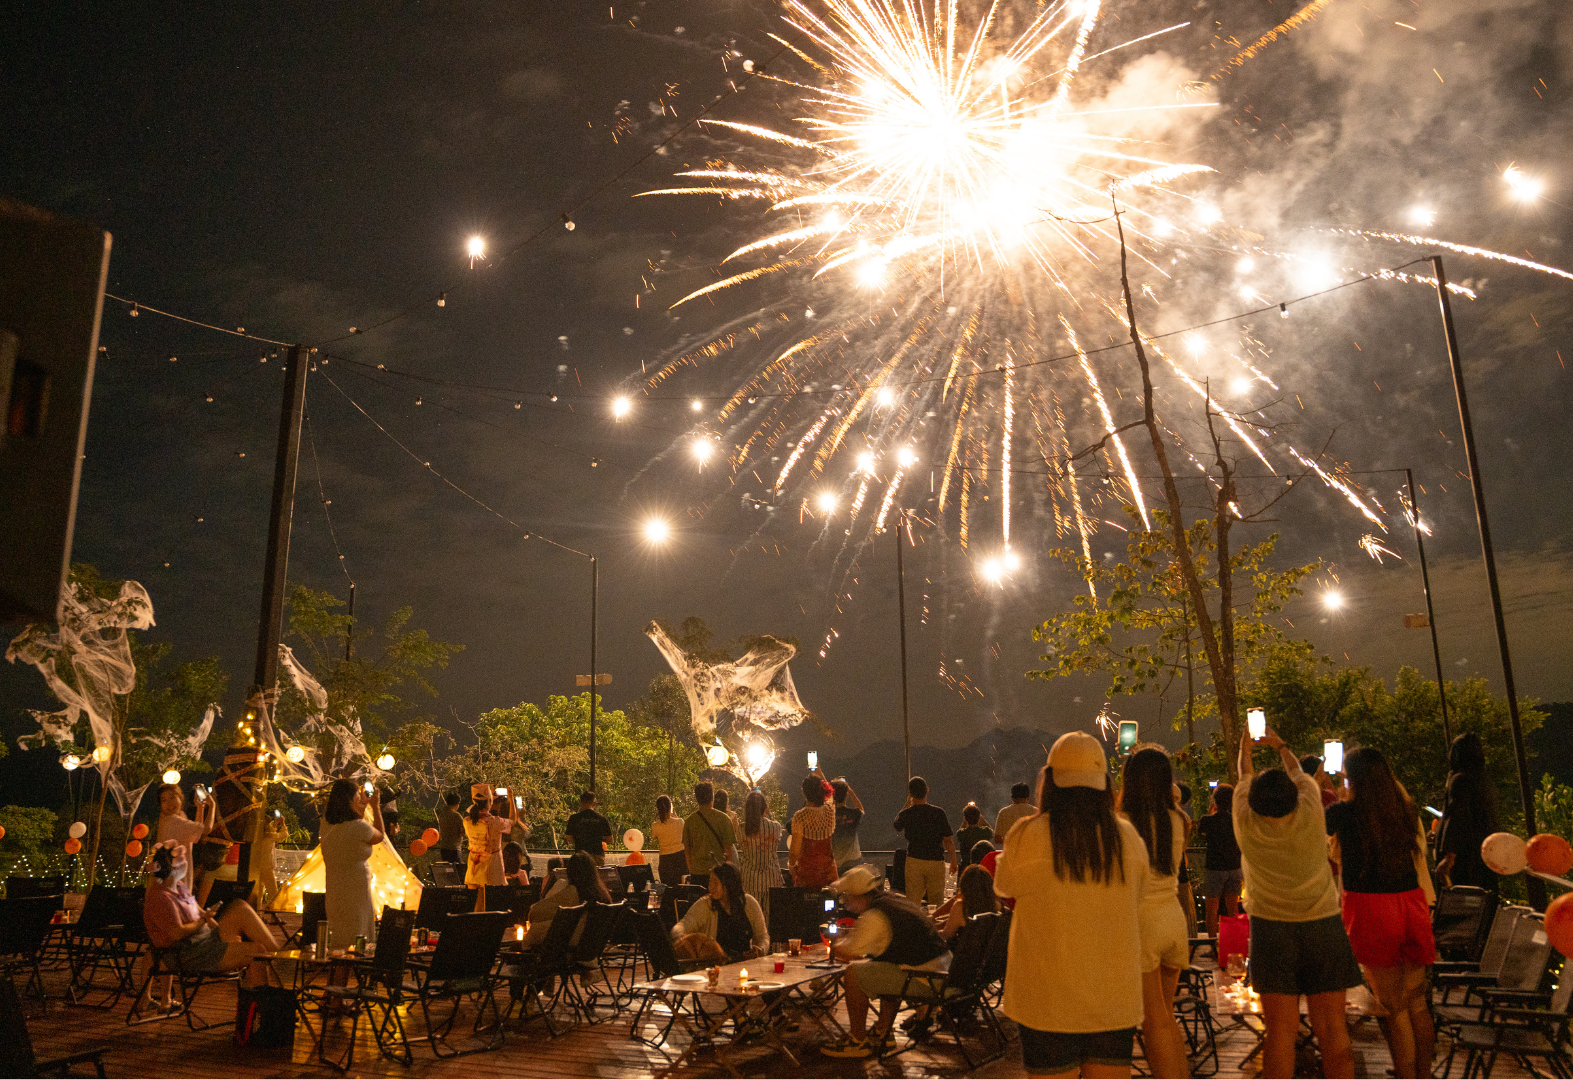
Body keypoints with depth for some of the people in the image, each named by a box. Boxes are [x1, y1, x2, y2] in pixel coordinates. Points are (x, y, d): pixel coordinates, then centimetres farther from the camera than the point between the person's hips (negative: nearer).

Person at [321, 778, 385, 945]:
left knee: (337, 945, 18)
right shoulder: (360, 827, -21)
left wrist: (363, 807, 22)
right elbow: (379, 837, 0)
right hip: (355, 893, -7)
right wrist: (375, 806, 9)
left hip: (333, 892, 7)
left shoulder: (327, 823, 0)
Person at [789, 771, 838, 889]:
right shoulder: (830, 810, -8)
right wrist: (819, 773, 28)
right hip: (828, 865, 4)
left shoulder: (800, 817, -22)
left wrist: (791, 864, 4)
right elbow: (829, 793, 17)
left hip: (806, 867, -4)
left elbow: (795, 849, -16)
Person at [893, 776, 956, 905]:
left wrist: (908, 804, 18)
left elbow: (897, 826, 17)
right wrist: (953, 861, 10)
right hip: (936, 861, 0)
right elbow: (948, 840, -3)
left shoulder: (906, 814, -7)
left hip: (914, 861, 0)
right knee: (937, 901, 10)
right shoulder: (938, 813, -7)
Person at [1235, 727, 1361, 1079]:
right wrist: (1280, 745, 32)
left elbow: (1245, 778, 14)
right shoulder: (1310, 814, -8)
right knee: (1332, 1028, 5)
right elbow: (1298, 771, 13)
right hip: (1324, 925, 1)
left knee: (1281, 1030, 1)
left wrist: (1245, 749, 34)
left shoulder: (1246, 822, -7)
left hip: (1271, 929, -1)